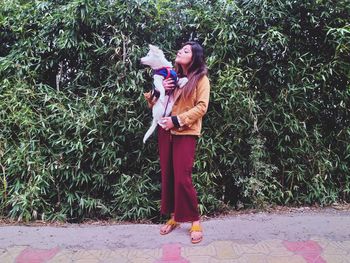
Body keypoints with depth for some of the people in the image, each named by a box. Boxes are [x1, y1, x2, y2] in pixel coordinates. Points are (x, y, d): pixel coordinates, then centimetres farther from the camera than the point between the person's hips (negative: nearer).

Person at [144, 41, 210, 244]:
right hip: (166, 131, 6)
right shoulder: (173, 76, 16)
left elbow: (201, 107, -11)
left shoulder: (201, 79, 0)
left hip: (186, 133, -6)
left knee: (182, 177, -10)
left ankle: (195, 221, 6)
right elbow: (153, 103, 16)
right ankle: (175, 216, 23)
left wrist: (177, 120, -18)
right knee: (167, 175, 8)